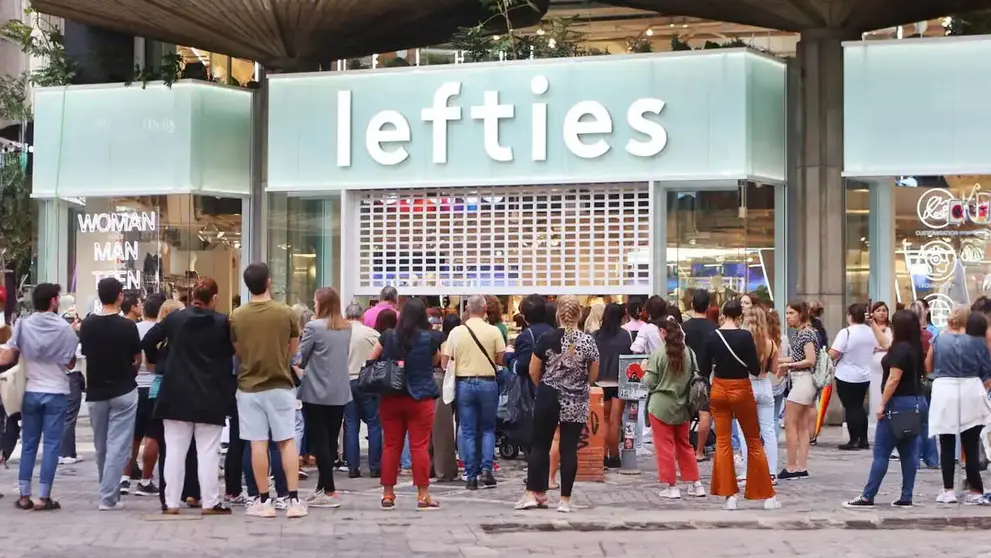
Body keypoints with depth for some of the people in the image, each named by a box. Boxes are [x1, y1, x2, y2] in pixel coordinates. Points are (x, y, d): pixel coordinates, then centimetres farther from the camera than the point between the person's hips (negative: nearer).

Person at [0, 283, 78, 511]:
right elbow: (70, 363, -2)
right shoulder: (64, 328, -8)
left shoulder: (22, 325, -3)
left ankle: (24, 496, 10)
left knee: (28, 444, 11)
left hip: (30, 392, 3)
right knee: (51, 445, 1)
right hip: (56, 393, -3)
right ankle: (43, 497, -1)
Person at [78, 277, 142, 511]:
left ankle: (109, 492, 26)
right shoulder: (127, 326, -11)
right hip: (123, 392, -3)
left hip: (96, 392, 3)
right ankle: (108, 497, -9)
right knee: (118, 445, -2)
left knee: (101, 446, 16)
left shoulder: (87, 324, -3)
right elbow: (138, 360, -2)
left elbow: (85, 354, 5)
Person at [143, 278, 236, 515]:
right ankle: (210, 502, 2)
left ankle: (171, 502, 6)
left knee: (175, 449, 6)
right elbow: (232, 351, -1)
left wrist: (155, 360, 16)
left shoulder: (175, 318, -1)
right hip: (210, 395, -2)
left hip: (177, 393, 2)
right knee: (208, 451, 2)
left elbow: (148, 341, 0)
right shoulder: (222, 322, -8)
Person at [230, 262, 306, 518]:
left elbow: (237, 351, 7)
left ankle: (263, 501, 7)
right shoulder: (286, 313, -6)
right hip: (280, 385, 0)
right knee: (287, 442, 6)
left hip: (249, 386, 0)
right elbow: (293, 349, 4)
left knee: (258, 444, 3)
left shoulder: (237, 316, -5)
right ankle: (293, 500, 3)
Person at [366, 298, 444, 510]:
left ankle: (388, 494, 12)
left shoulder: (388, 336, -2)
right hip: (420, 399, -2)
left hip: (391, 398, 2)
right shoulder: (430, 338, -6)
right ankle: (423, 495, 1)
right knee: (419, 446, 0)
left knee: (391, 446, 8)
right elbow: (435, 360, 11)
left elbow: (370, 360, 5)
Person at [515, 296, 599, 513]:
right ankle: (565, 499, 5)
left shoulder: (547, 339, -8)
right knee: (569, 448, 3)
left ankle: (534, 493, 10)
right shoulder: (588, 341, -5)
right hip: (576, 403, 1)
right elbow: (593, 376, 4)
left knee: (540, 445, 9)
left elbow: (533, 372, -1)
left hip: (548, 398, -1)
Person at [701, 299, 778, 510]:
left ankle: (729, 495, 4)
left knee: (722, 442, 8)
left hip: (719, 390, 2)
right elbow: (755, 369, -13)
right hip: (741, 390, -2)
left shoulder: (712, 337, -5)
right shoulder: (745, 336, -14)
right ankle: (767, 496, 13)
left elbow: (704, 368, 3)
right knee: (754, 442, 9)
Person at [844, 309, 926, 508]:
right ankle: (906, 498, 8)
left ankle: (867, 496, -3)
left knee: (881, 452, -5)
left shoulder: (900, 349, -16)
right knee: (909, 452, 8)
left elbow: (894, 379, -22)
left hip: (899, 403, -9)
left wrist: (882, 404, -17)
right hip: (916, 402, 9)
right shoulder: (915, 348, 11)